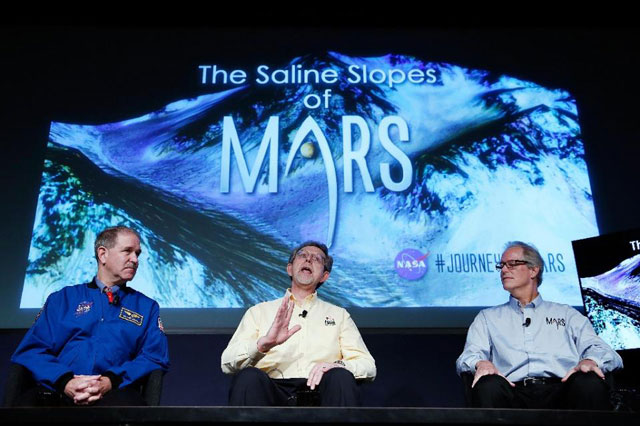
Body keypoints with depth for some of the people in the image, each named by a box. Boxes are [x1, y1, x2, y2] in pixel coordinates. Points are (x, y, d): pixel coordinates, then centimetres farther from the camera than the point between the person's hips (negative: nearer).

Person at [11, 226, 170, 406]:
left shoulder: (146, 307, 18)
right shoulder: (63, 298, 18)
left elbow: (155, 356, 6)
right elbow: (32, 348, 8)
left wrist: (111, 381, -14)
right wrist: (64, 382, -13)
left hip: (113, 393, 0)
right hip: (57, 391, 0)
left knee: (127, 400, -37)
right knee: (28, 400, -35)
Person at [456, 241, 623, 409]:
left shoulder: (566, 313, 26)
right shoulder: (487, 317, 24)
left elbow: (596, 348, 12)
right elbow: (469, 355, 9)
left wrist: (590, 361, -14)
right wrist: (481, 363, -17)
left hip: (561, 390, 1)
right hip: (514, 393, -1)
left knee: (590, 382, -33)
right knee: (488, 385, -36)